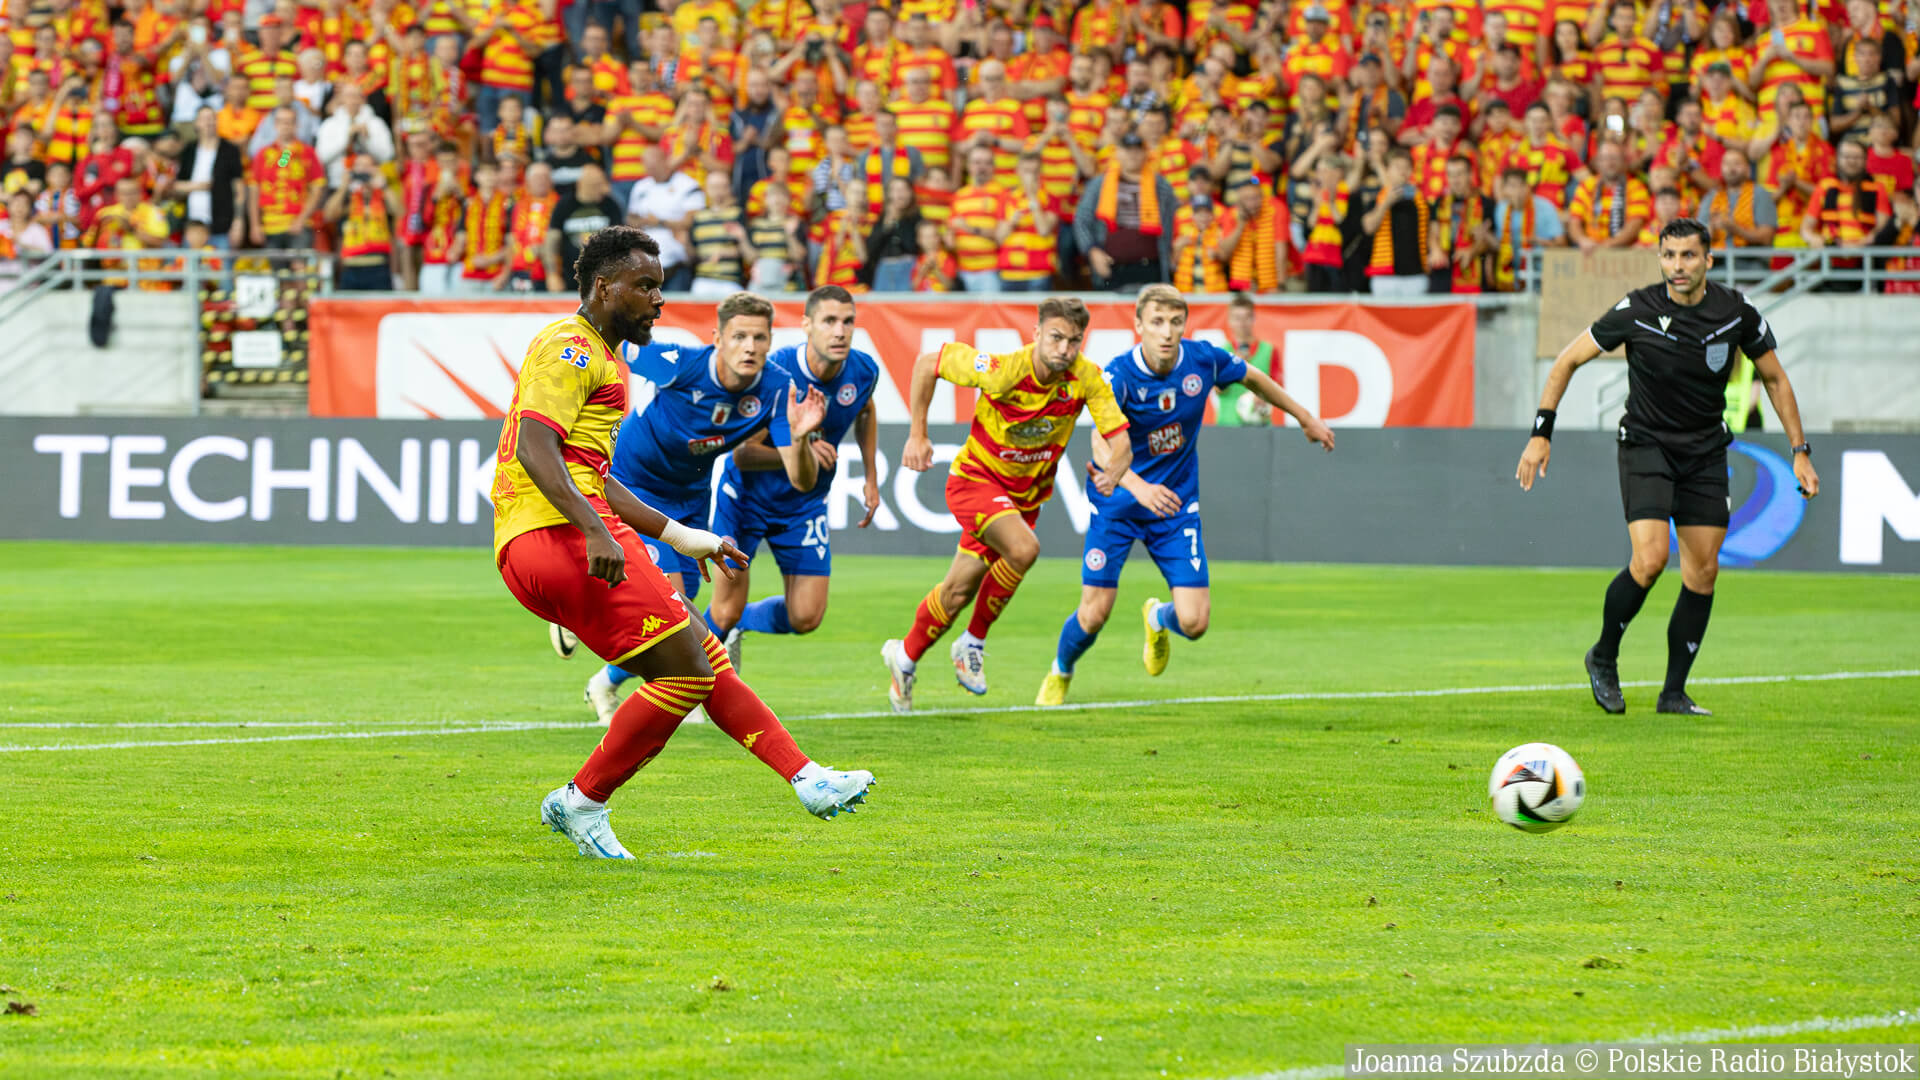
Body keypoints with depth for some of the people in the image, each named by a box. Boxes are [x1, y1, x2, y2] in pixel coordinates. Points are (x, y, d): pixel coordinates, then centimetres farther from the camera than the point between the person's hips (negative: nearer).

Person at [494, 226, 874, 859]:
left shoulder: (598, 356, 27)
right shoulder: (572, 349, -7)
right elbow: (535, 446, -21)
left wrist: (678, 536, 31)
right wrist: (595, 530, -32)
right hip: (553, 538, -11)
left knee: (704, 658, 11)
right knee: (687, 670, -12)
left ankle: (806, 779, 10)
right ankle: (581, 803, -4)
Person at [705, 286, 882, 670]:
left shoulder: (863, 371, -13)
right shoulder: (774, 374, -28)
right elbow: (741, 454, -26)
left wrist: (871, 478, 12)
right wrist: (800, 448, -40)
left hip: (804, 507, 4)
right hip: (747, 494, -4)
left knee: (806, 617, -2)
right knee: (726, 612, -5)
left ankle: (741, 624, 29)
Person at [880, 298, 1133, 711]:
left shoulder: (1086, 378, -18)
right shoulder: (1003, 370, -28)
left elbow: (1120, 441, -16)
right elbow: (927, 362, -16)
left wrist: (1112, 472, -39)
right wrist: (917, 435, -14)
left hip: (1027, 493, 5)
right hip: (977, 478, -5)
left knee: (959, 590, 8)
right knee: (1023, 548, -29)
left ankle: (905, 656, 32)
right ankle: (974, 642, -7)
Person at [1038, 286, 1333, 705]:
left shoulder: (1203, 360, -12)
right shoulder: (1119, 375, -23)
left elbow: (1253, 378, 10)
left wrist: (1306, 418, 21)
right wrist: (1138, 487, -56)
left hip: (1177, 503, 2)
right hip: (1117, 504, -2)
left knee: (1193, 622, -8)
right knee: (1093, 615, -7)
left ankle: (1158, 618, 31)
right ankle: (1059, 674, 29)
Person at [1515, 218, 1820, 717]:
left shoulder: (1736, 313, -8)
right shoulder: (1638, 311, -15)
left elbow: (1774, 378, 8)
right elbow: (1569, 359, -3)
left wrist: (1800, 450, 4)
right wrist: (1541, 433, -8)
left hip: (1706, 451, 3)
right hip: (1646, 445, -3)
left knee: (1703, 572, -1)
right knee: (1650, 559, -20)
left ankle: (1674, 693, 9)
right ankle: (1604, 657, 4)